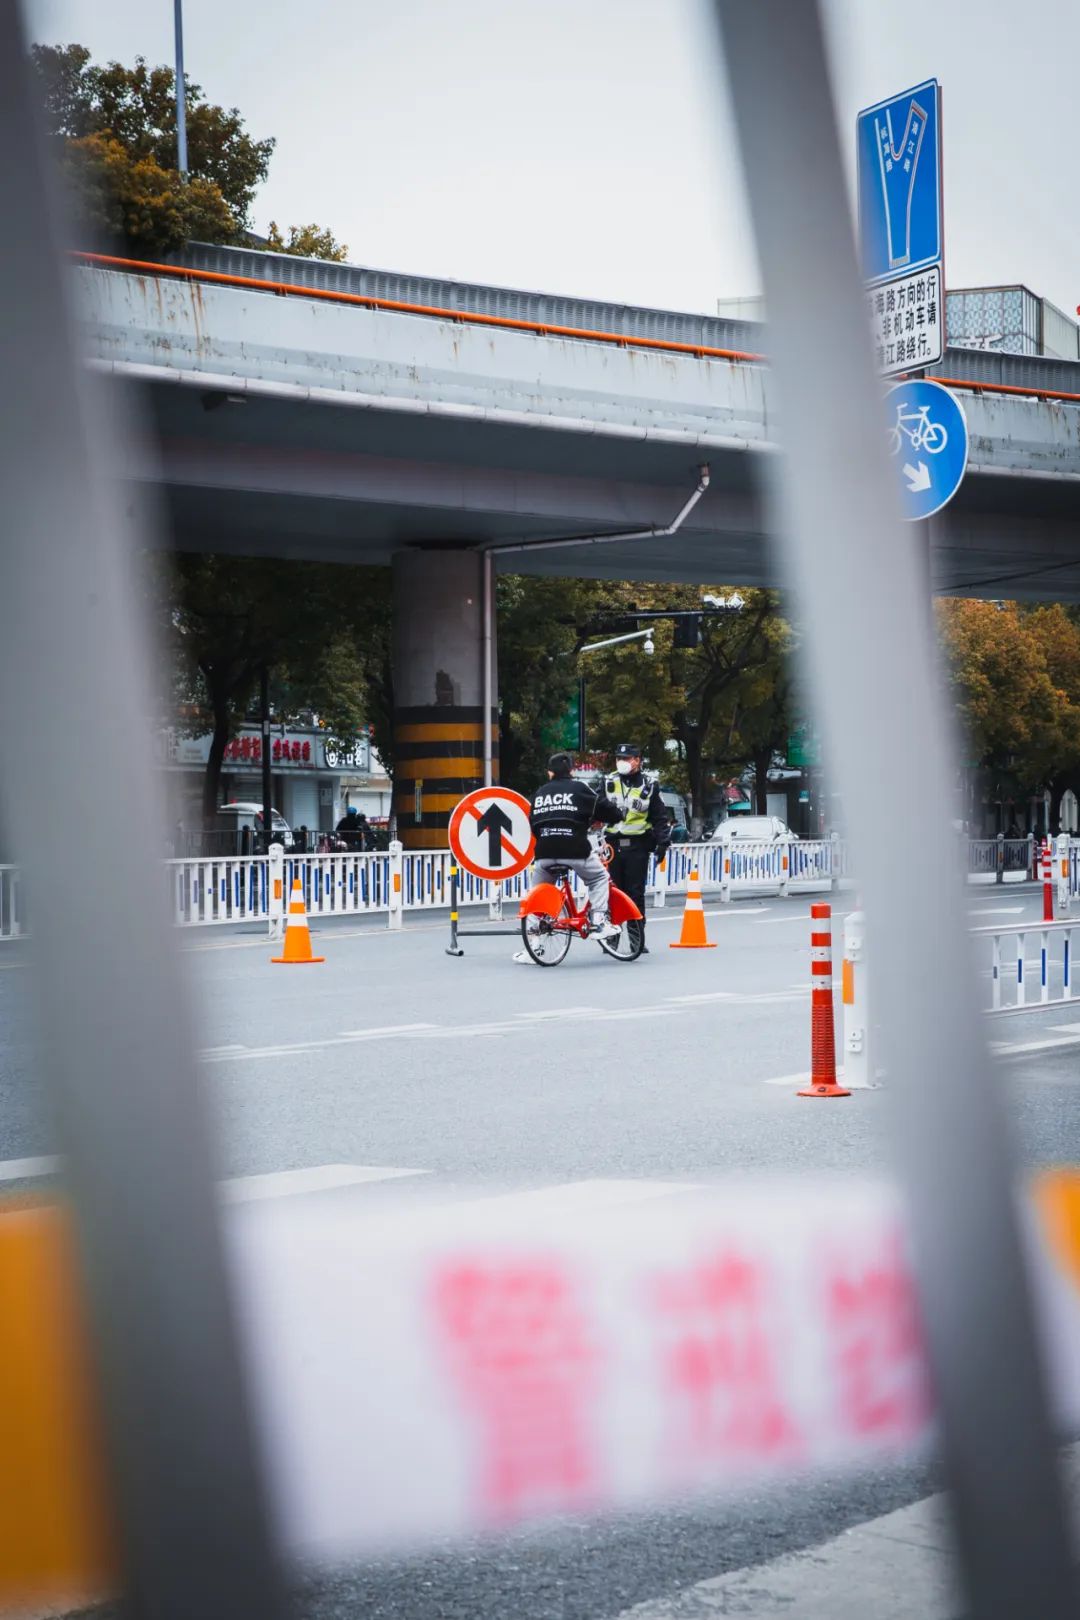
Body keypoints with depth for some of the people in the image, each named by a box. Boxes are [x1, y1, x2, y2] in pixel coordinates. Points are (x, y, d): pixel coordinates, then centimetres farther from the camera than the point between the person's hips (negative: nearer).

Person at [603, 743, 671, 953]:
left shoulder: (648, 786, 7)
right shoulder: (608, 783, 9)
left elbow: (661, 818, 10)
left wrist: (663, 843, 2)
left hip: (638, 847, -1)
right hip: (612, 845, 1)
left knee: (636, 894, 0)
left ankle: (638, 940, 5)